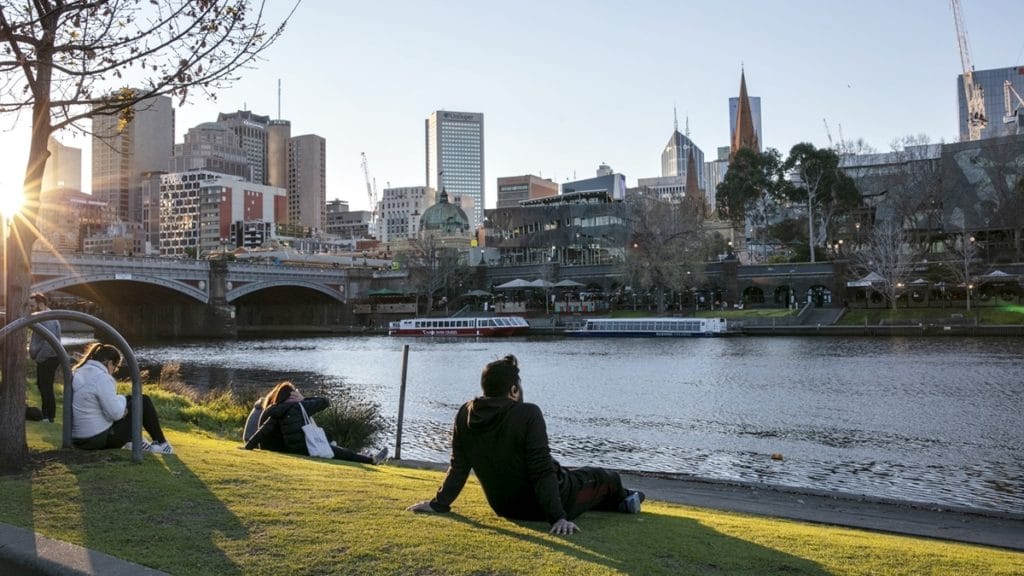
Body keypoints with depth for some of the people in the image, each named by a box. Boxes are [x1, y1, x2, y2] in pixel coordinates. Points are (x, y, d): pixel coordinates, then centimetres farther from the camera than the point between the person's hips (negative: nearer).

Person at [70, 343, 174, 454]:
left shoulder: (78, 373, 8)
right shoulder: (102, 378, -20)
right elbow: (116, 413, -21)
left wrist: (118, 400, 5)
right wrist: (121, 399, 0)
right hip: (100, 439, -9)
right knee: (144, 401, 3)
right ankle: (161, 443, 14)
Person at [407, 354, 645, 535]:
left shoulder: (466, 415, -10)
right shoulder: (528, 414, -27)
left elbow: (458, 467, -4)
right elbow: (542, 470, -28)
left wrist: (438, 503, 7)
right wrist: (558, 517, -26)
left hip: (504, 507, 6)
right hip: (539, 506, -6)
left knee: (566, 473, 34)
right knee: (605, 477, 22)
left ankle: (620, 499, 55)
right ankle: (622, 500, 55)